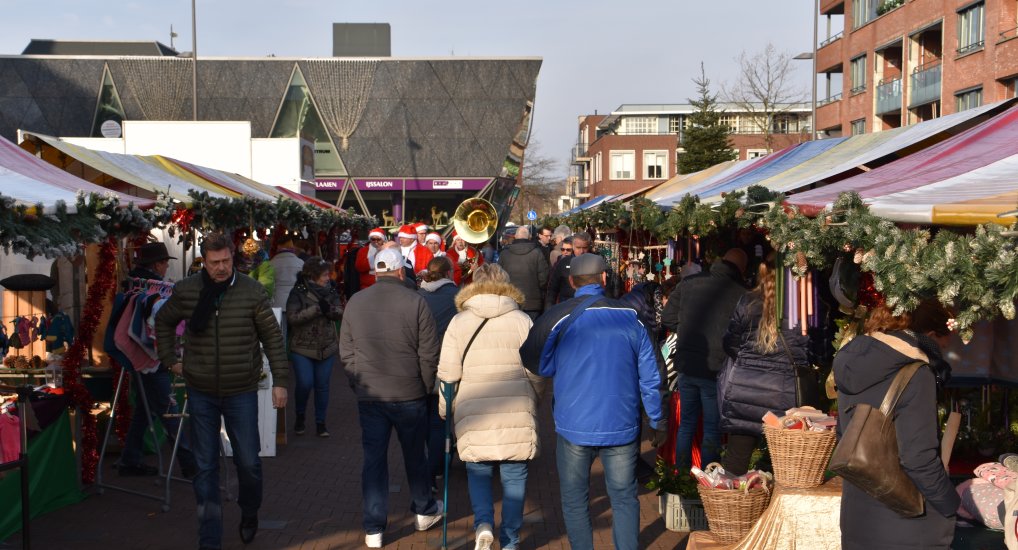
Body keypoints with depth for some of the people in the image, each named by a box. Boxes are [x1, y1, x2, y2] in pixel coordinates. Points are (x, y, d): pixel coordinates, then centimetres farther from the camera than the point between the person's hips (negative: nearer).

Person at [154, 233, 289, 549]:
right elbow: (163, 322, 17)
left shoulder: (251, 291, -7)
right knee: (205, 468, 6)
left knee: (249, 462, 5)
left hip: (242, 393, -1)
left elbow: (272, 337, -2)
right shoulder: (186, 291, -2)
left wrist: (280, 381, -4)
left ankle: (249, 513, 35)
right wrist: (170, 359, 9)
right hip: (201, 393, 1)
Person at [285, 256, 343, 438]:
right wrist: (317, 309, -25)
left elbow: (340, 313, -2)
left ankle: (320, 422, 20)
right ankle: (300, 416, 17)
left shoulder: (330, 291, 4)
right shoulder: (298, 292, -9)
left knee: (322, 385, 7)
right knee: (305, 384, -9)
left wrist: (330, 310, -23)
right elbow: (292, 317, -20)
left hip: (327, 347, 4)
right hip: (302, 348, -3)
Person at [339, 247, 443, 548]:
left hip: (369, 396, 2)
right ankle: (425, 511, 34)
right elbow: (429, 354, -8)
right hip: (409, 395, -2)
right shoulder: (415, 302, -11)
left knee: (373, 459, 8)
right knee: (415, 455, 16)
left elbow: (346, 353, 4)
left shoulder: (355, 303, -1)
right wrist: (426, 388, 6)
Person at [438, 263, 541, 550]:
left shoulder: (459, 322, 0)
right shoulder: (523, 321, 1)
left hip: (474, 414, 0)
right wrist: (532, 403, 21)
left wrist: (445, 409, 13)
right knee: (514, 477, 10)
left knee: (478, 472, 15)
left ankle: (483, 523, -6)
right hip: (517, 414, 0)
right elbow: (535, 372, 4)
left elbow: (448, 374, -1)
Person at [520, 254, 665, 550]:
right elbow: (649, 377, 1)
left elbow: (540, 367, 5)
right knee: (624, 499, 12)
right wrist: (657, 422, 12)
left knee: (575, 502, 12)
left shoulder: (556, 318, -6)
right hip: (621, 426, 1)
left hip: (575, 426, -1)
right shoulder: (630, 317, -2)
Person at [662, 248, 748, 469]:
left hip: (687, 366, 5)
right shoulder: (740, 294, -14)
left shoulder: (689, 283, -1)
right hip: (715, 370, -5)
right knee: (712, 430, 8)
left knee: (686, 424, 18)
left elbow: (667, 318, 4)